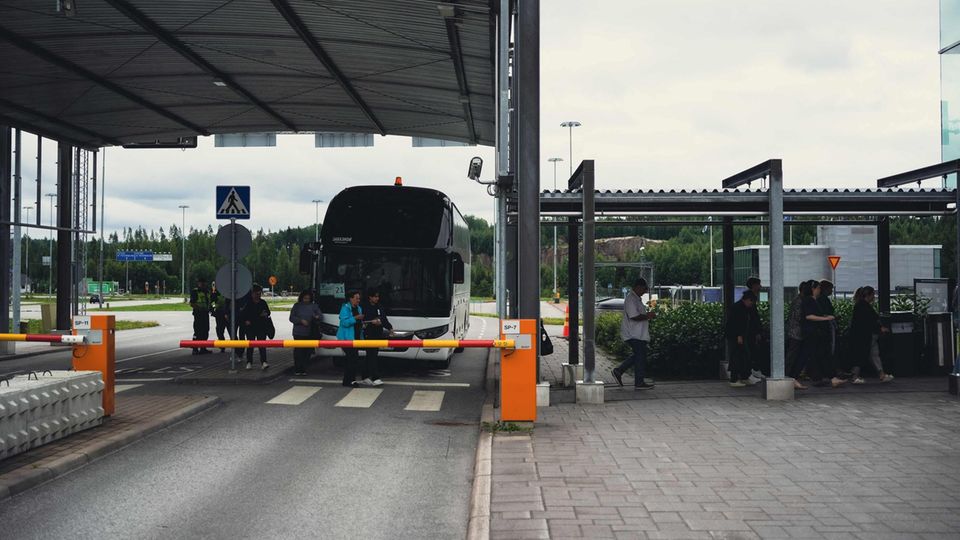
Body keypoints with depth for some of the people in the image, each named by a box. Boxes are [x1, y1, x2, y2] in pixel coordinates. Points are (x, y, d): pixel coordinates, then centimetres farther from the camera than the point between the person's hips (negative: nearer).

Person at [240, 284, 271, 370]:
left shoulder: (263, 302, 5)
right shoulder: (248, 303, -3)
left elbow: (268, 311, 16)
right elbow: (241, 314, 2)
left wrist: (266, 314, -6)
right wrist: (245, 321, -10)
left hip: (261, 327, 1)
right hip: (250, 327, -1)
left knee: (262, 345, -6)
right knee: (250, 345, 6)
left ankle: (263, 362, -10)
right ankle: (249, 362, 16)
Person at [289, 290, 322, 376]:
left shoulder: (314, 306, 12)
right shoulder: (297, 306, 8)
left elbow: (319, 316, 9)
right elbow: (292, 318, 4)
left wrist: (316, 317, -15)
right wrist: (301, 321, -11)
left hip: (310, 333, 2)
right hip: (298, 333, -1)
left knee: (307, 352, 0)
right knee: (298, 351, -5)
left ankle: (304, 369, 8)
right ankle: (297, 370, 0)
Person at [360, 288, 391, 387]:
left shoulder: (379, 308, 15)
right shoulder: (364, 307, -5)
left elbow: (384, 319, 16)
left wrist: (390, 327, 3)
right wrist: (372, 322, -22)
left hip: (378, 334, 7)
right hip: (368, 335, -7)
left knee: (370, 357, 11)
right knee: (371, 356, -11)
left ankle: (366, 377, 17)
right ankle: (375, 378, -16)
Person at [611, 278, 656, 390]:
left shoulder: (637, 298, 18)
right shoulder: (631, 299, -16)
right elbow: (634, 317, -24)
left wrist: (647, 316, 12)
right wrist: (648, 316, -14)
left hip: (638, 334, 11)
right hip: (634, 335, -11)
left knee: (638, 356, 14)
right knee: (640, 357, -5)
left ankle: (618, 371, 20)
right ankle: (639, 383, 2)